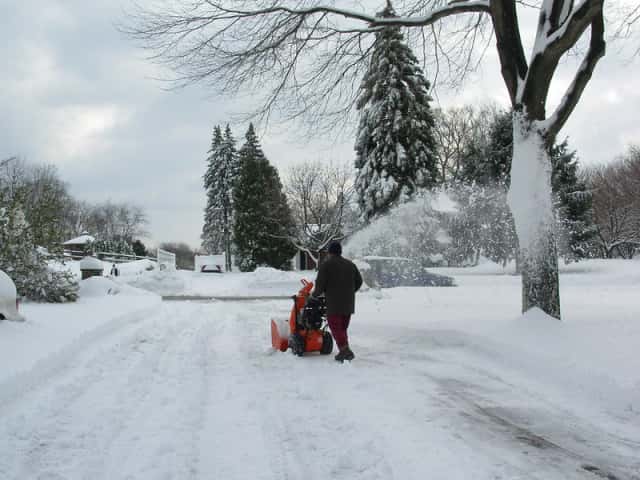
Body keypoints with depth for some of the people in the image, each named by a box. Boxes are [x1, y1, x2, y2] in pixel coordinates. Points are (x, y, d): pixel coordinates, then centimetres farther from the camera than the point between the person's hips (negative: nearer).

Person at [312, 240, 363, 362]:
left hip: (334, 303, -6)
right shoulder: (350, 264, 12)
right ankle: (344, 352, 15)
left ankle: (345, 350, -17)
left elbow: (320, 284, -10)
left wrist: (315, 294, 8)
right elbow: (359, 281, 15)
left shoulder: (326, 264, -6)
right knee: (343, 328, 16)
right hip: (348, 303, 6)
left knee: (336, 327, -4)